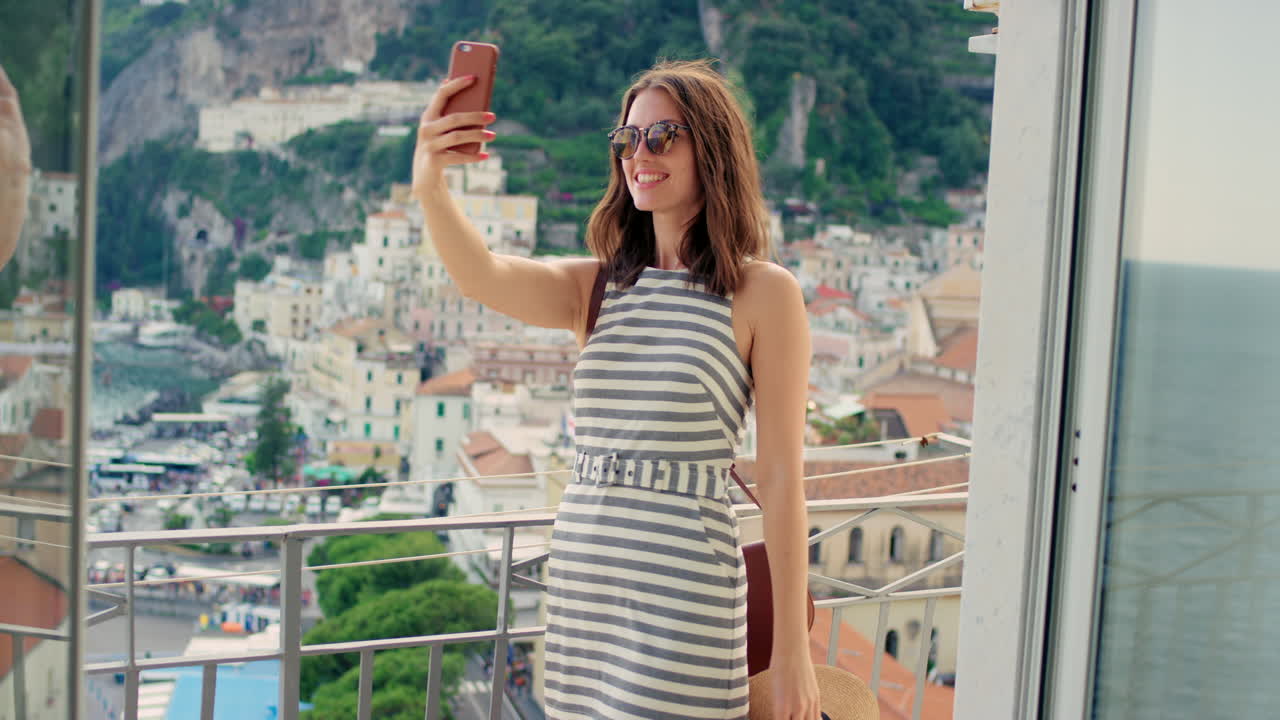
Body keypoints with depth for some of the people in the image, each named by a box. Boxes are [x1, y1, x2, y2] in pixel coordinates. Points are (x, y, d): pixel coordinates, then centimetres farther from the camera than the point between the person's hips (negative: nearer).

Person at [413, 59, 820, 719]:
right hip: (580, 572, 5)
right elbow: (482, 278, -12)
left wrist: (792, 648, -7)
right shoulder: (597, 287, 9)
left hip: (681, 588, -5)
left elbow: (781, 478, -7)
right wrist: (429, 186, -33)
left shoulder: (763, 293, -5)